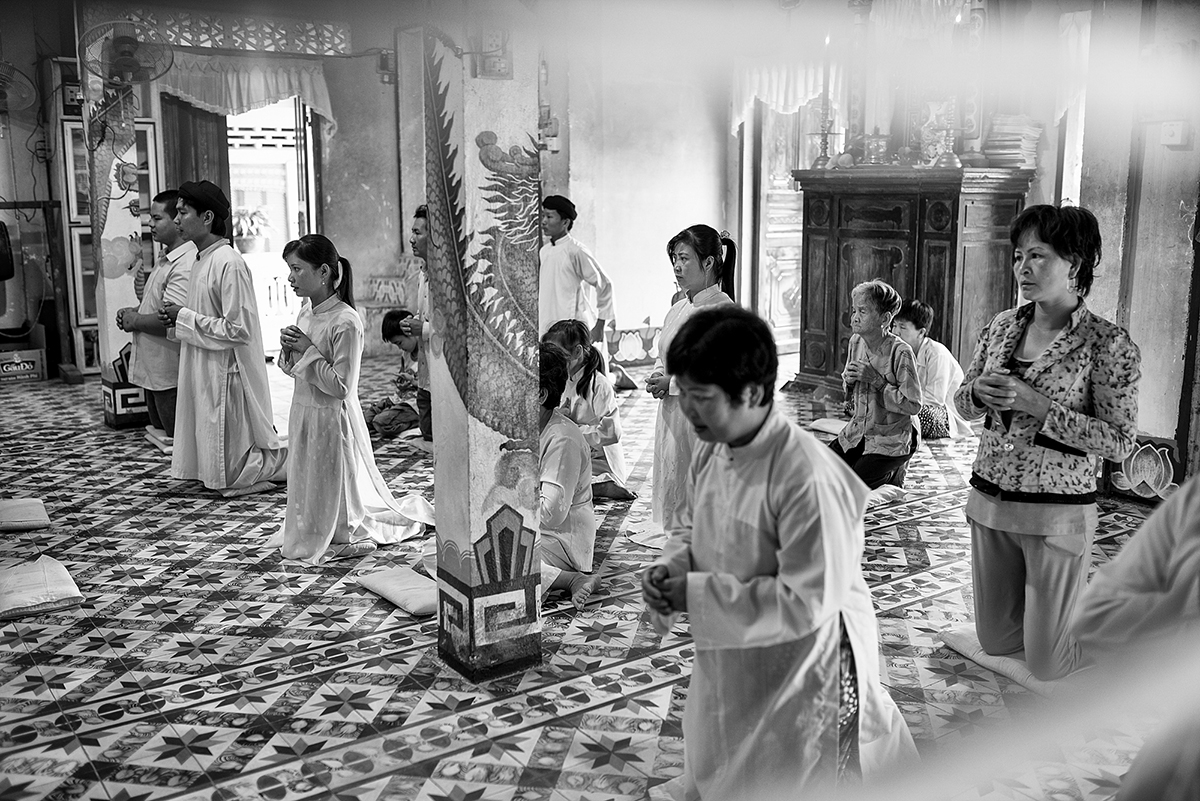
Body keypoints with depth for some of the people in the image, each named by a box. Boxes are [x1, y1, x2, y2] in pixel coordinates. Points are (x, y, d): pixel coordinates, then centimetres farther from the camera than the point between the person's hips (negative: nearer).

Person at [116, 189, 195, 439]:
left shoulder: (185, 264, -20)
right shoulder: (164, 259, 14)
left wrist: (135, 321, -10)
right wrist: (134, 313, 5)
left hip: (170, 374, -10)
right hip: (153, 370, 10)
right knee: (161, 436, 18)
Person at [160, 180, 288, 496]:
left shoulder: (229, 263, -18)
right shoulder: (201, 259, 11)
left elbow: (237, 329, -21)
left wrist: (185, 317, -15)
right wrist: (178, 317, 4)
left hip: (226, 374, -9)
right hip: (204, 374, 9)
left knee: (228, 474, -1)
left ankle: (290, 460, 13)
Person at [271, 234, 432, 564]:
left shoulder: (345, 322, -22)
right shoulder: (305, 312, 4)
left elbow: (341, 386, -23)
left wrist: (308, 350, -20)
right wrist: (289, 350, -6)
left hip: (331, 420, -8)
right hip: (304, 414, 8)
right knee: (306, 490, 20)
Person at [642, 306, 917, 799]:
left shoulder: (807, 476, -30)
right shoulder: (712, 450, -5)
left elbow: (808, 602, -29)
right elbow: (691, 524, 13)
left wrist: (696, 595, -25)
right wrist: (670, 567, -9)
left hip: (801, 674, -7)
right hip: (730, 666, 8)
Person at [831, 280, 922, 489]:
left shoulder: (900, 352, -21)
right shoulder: (855, 342, 0)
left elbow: (913, 405, -21)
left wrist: (876, 379, -24)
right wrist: (849, 380, -10)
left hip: (891, 439, -7)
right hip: (857, 431, 7)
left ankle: (892, 473, 12)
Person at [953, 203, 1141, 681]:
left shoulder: (1108, 344, -12)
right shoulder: (1003, 326, 4)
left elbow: (1119, 442, -15)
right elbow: (962, 405, 12)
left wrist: (1037, 405, -23)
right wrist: (979, 393, -12)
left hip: (1057, 513, -5)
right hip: (989, 499, 5)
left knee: (1045, 664, 5)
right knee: (995, 642, 17)